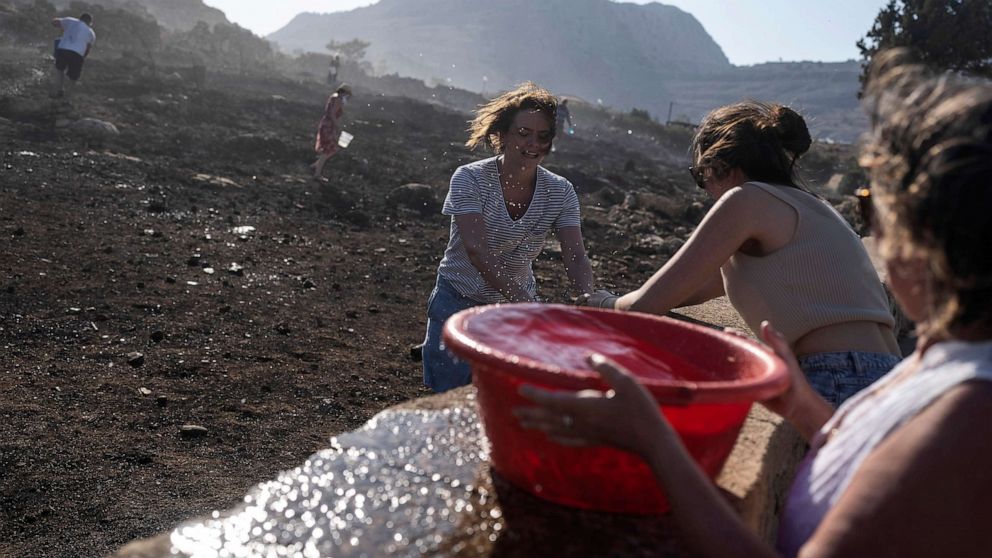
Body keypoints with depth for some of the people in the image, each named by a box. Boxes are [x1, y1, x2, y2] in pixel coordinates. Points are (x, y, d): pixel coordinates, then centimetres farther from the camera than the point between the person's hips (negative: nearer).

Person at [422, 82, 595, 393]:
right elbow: (476, 250, -29)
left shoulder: (560, 192, -7)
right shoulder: (469, 180, -18)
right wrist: (529, 304, -39)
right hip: (459, 303, -2)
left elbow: (575, 257, -16)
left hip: (519, 303, 3)